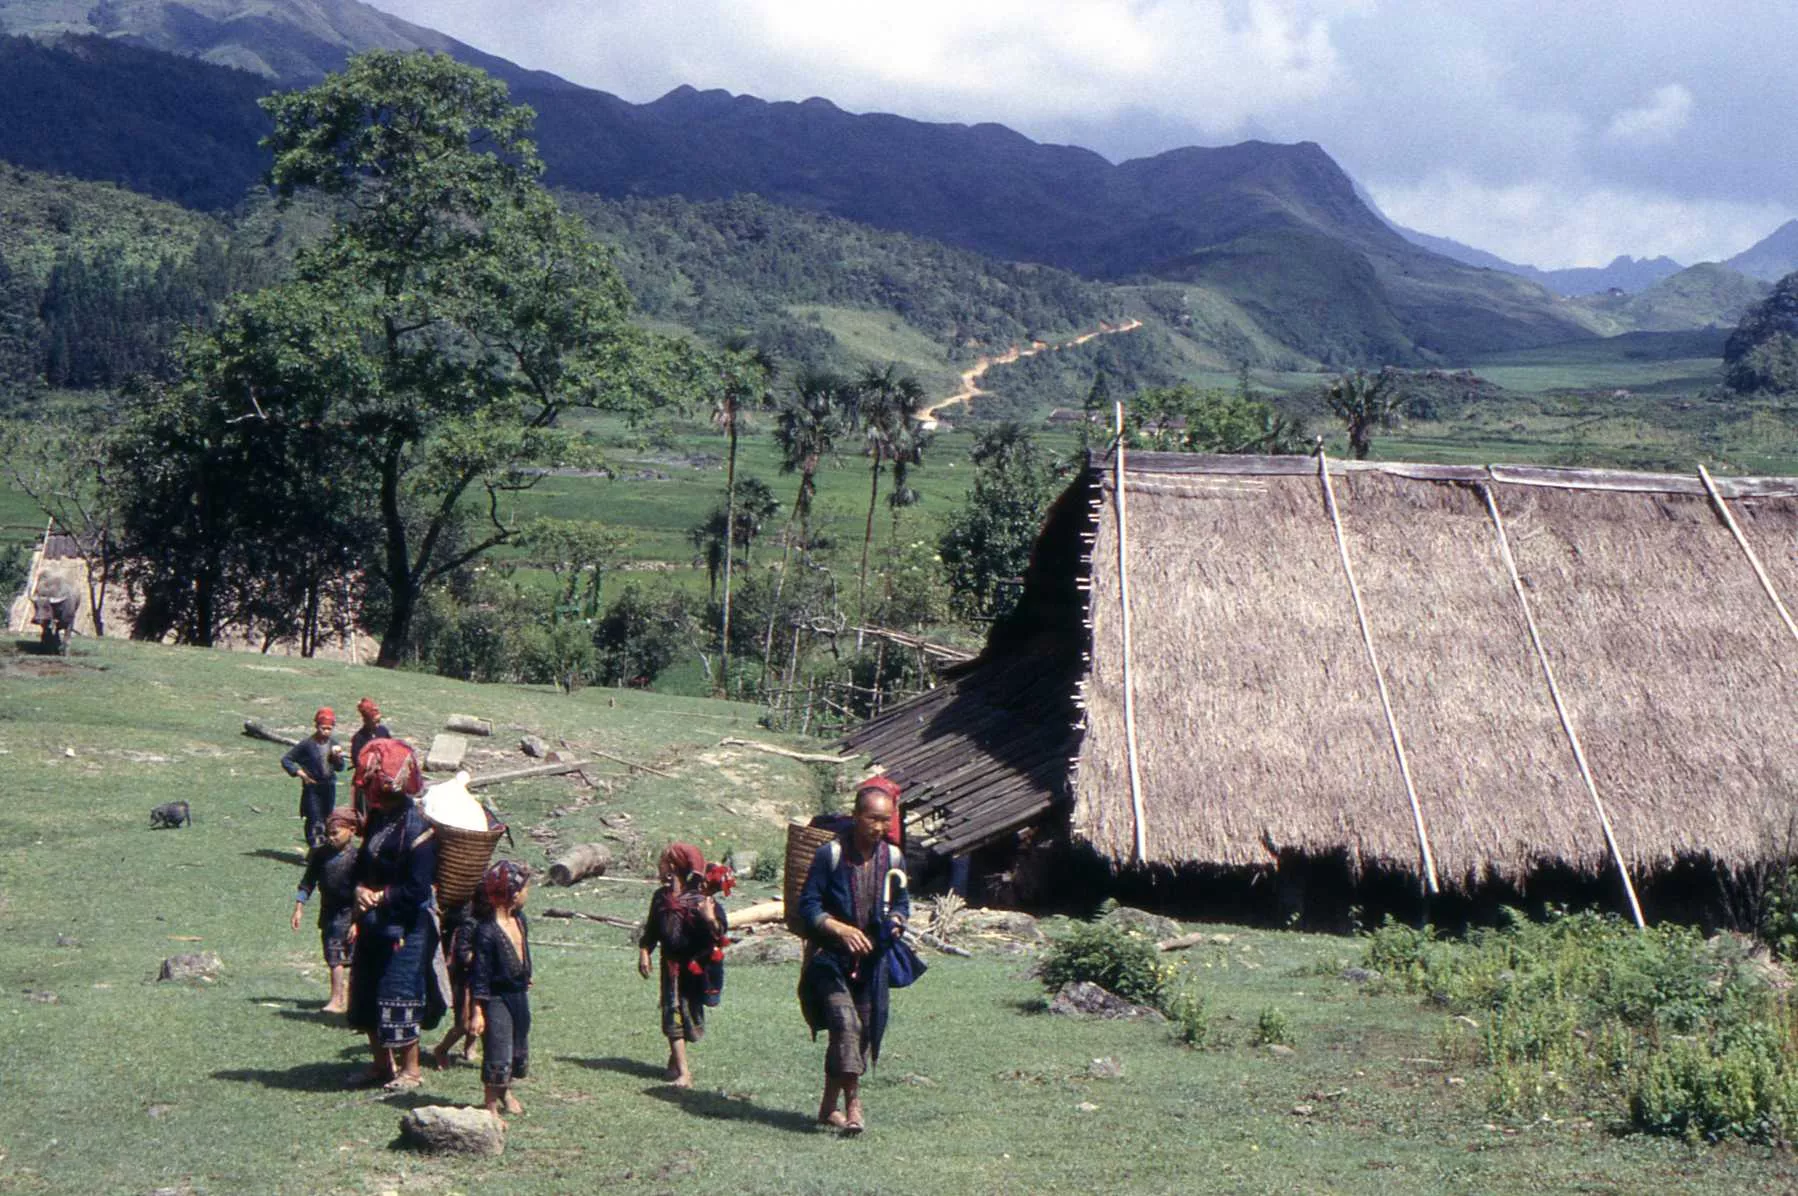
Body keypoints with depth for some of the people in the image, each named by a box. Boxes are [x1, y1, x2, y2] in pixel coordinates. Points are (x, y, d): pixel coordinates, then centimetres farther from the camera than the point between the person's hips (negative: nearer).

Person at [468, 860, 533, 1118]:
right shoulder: (487, 931, -23)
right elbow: (479, 975, -20)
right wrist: (477, 1011, -19)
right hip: (496, 998, -8)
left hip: (519, 994, 8)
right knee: (498, 1056, -4)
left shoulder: (520, 920, 1)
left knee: (519, 1053, 21)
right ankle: (491, 1106, 13)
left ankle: (505, 1091, 45)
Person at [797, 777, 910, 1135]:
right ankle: (853, 1103, -18)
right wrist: (841, 930, -22)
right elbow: (808, 906, -8)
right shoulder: (831, 854, -10)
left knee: (864, 1032, 7)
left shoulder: (892, 858, 4)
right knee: (846, 1023, -21)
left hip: (871, 960, 5)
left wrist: (896, 920, -7)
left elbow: (902, 903, 16)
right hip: (830, 957, -5)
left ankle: (829, 1106, 22)